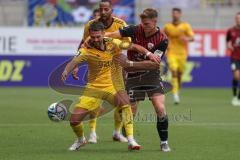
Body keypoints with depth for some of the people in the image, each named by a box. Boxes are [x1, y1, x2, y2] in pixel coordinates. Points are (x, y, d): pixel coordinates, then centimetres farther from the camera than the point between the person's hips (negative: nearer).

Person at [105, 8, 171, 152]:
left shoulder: (162, 40, -14)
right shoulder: (136, 30, -11)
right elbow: (111, 35, -14)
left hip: (151, 75, -1)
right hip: (133, 76, 1)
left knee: (160, 109, -13)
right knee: (130, 112, -1)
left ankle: (164, 142, 1)